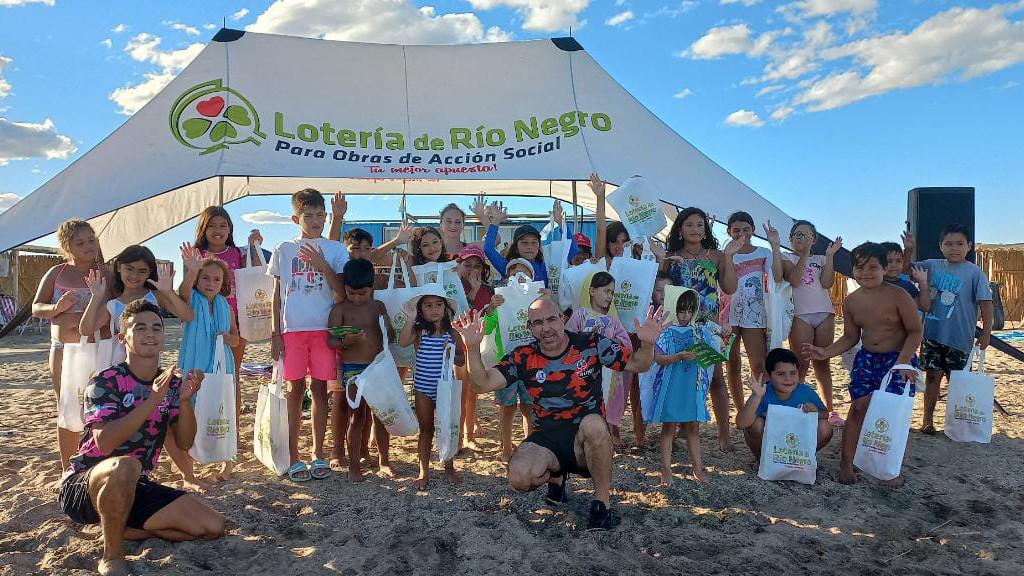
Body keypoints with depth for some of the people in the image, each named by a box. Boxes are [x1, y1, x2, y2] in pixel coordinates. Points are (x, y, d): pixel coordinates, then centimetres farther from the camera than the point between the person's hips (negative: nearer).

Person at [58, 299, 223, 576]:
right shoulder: (105, 381, -14)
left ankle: (119, 527, 7)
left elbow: (184, 442, -6)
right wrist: (153, 400, -35)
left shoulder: (171, 382, 2)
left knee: (212, 526, -9)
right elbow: (105, 442, -28)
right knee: (125, 466, -41)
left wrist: (185, 400, -23)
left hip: (135, 487, 5)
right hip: (83, 485, -5)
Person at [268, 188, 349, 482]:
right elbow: (277, 294, 9)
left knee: (319, 388, 4)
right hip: (292, 329, 0)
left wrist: (322, 265, -15)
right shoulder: (284, 250, 8)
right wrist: (275, 333, 3)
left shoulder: (335, 250, 5)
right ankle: (294, 457, 11)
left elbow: (342, 292, -2)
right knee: (295, 388, 2)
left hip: (324, 328, 0)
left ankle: (318, 455, 14)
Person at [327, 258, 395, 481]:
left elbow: (391, 337, 10)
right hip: (352, 368, -3)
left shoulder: (378, 306, 8)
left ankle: (384, 460, 24)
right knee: (356, 416, 0)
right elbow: (330, 340, -5)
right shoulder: (340, 309, -1)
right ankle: (354, 465, 11)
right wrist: (345, 341, -26)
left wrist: (386, 327, -11)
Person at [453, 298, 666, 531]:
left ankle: (602, 501, -15)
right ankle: (556, 474, 12)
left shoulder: (591, 344, -4)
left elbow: (637, 364, -1)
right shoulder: (523, 358, 0)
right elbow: (482, 384, -7)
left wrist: (647, 344, -24)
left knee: (593, 423, -37)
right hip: (546, 438, 2)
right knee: (519, 477, -27)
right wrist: (473, 347, -23)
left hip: (588, 436, -2)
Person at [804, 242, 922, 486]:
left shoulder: (898, 296, -15)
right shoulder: (851, 302, 0)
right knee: (859, 407, -1)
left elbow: (915, 331, -10)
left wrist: (903, 360, -22)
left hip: (899, 360, -3)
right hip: (866, 359, 3)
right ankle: (846, 463, 8)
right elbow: (850, 337, 9)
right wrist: (826, 352, -4)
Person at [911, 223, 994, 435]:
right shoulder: (932, 266, 3)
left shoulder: (974, 272, -7)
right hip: (933, 333, 3)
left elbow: (985, 303, -7)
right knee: (932, 375, 9)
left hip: (959, 337, -3)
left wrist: (986, 333, -8)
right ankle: (927, 420, 18)